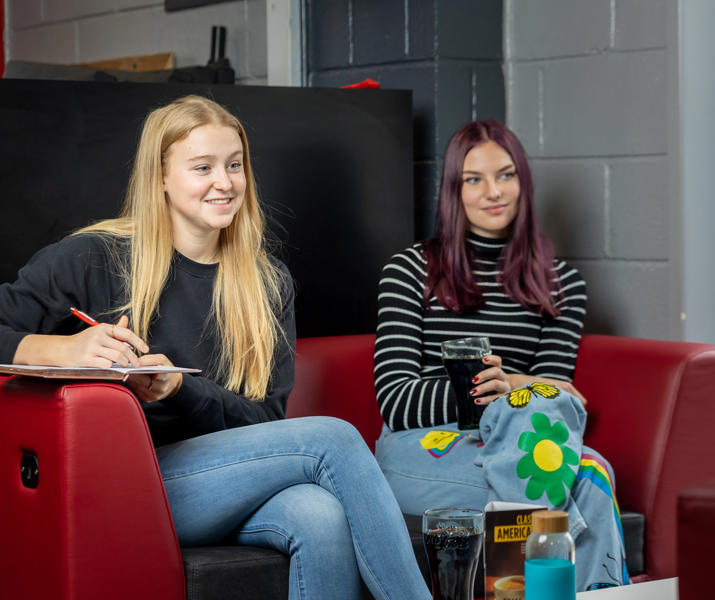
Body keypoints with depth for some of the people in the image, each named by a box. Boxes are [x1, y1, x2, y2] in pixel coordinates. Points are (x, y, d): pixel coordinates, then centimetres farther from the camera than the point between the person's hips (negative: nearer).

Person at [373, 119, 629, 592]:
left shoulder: (562, 284, 19)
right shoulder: (411, 271, 9)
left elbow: (553, 391, 7)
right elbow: (394, 398, -1)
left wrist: (510, 388, -19)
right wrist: (481, 390, -19)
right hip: (422, 446, -2)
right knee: (590, 476, -35)